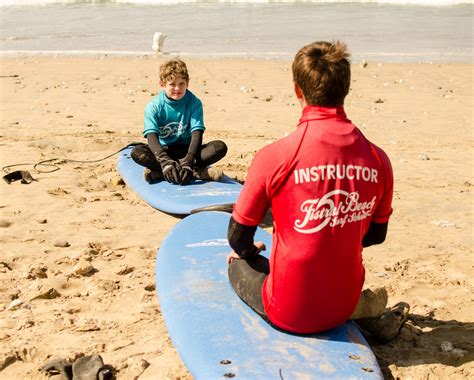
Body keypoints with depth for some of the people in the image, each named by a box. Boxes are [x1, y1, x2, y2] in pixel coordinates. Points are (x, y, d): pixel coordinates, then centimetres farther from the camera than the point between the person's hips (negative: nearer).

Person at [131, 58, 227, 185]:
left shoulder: (194, 103, -5)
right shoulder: (154, 107, -8)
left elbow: (196, 134, -15)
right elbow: (152, 137, -20)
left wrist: (188, 161, -33)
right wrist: (165, 161, -39)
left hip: (187, 150, 1)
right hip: (164, 150, -1)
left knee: (220, 147, -24)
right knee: (137, 152, -30)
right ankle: (196, 171, -36)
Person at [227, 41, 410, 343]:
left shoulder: (274, 157, -20)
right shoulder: (378, 159, -8)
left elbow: (238, 237, -7)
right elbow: (376, 235, 7)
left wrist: (248, 251, 17)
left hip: (288, 314, -6)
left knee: (239, 264, 25)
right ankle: (367, 312, 12)